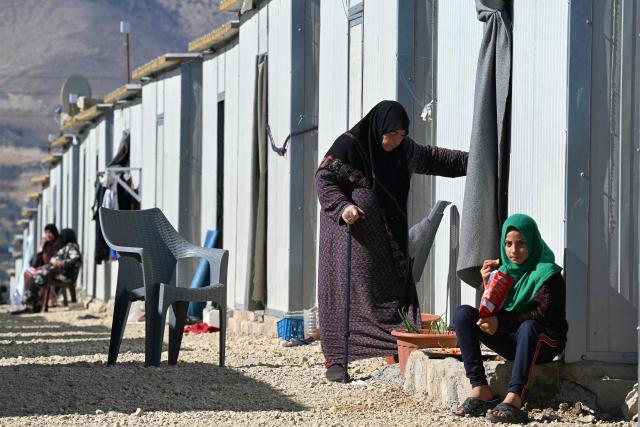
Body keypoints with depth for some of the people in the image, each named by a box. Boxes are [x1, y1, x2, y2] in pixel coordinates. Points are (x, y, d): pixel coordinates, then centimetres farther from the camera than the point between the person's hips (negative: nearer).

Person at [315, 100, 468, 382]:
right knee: (345, 291, -7)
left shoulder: (401, 149, 7)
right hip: (349, 231, -6)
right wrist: (343, 205, -29)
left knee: (394, 291, -1)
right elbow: (324, 179, -14)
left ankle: (397, 354, 0)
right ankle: (335, 360, -7)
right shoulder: (349, 145, -13)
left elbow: (433, 158, 20)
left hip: (386, 237, 6)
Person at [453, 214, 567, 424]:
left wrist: (501, 323, -28)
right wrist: (488, 284, -11)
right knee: (463, 314, -10)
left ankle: (514, 398, -53)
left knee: (528, 327, -40)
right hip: (511, 340, 6)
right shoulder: (504, 270, 7)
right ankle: (480, 389, -23)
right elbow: (491, 313, 6)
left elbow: (543, 315, -22)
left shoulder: (547, 273, -10)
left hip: (544, 341, -6)